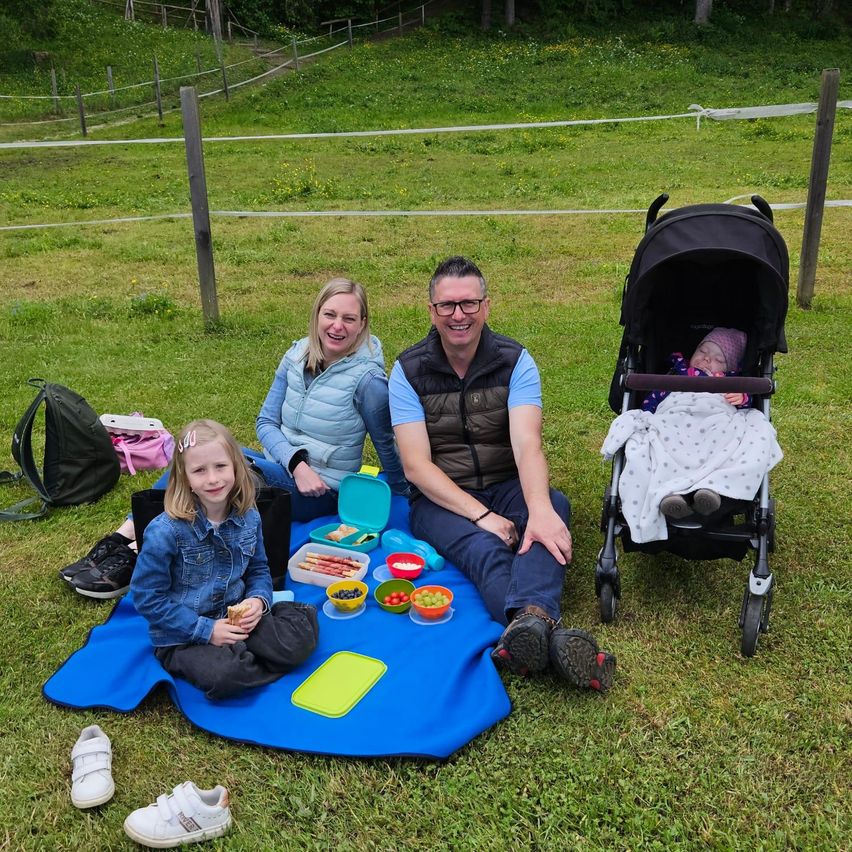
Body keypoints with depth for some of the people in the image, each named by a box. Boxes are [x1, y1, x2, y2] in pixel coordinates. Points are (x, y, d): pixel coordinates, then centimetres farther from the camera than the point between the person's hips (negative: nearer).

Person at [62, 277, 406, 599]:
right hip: (282, 468, 6)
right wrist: (296, 462, -16)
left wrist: (402, 494, 6)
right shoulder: (298, 355, 1)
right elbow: (266, 422, 1)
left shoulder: (367, 377, -16)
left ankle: (135, 557, -24)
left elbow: (387, 444, -4)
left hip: (321, 492, -6)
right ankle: (122, 540, -21)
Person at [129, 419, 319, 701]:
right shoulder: (165, 531, -19)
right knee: (224, 676, -33)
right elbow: (147, 597, -14)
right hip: (181, 636, -4)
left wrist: (258, 600, -10)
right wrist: (205, 630, -17)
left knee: (304, 629, -16)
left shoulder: (248, 518, -3)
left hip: (235, 620, 4)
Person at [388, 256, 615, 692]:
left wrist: (539, 509, -40)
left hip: (506, 487, 2)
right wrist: (482, 515, -26)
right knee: (485, 549, -34)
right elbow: (416, 465, -13)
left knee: (555, 504, -33)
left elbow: (527, 445, -19)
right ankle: (550, 633, -58)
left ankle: (527, 620, -58)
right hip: (441, 499, -1)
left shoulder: (515, 361, -4)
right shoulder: (408, 371, -5)